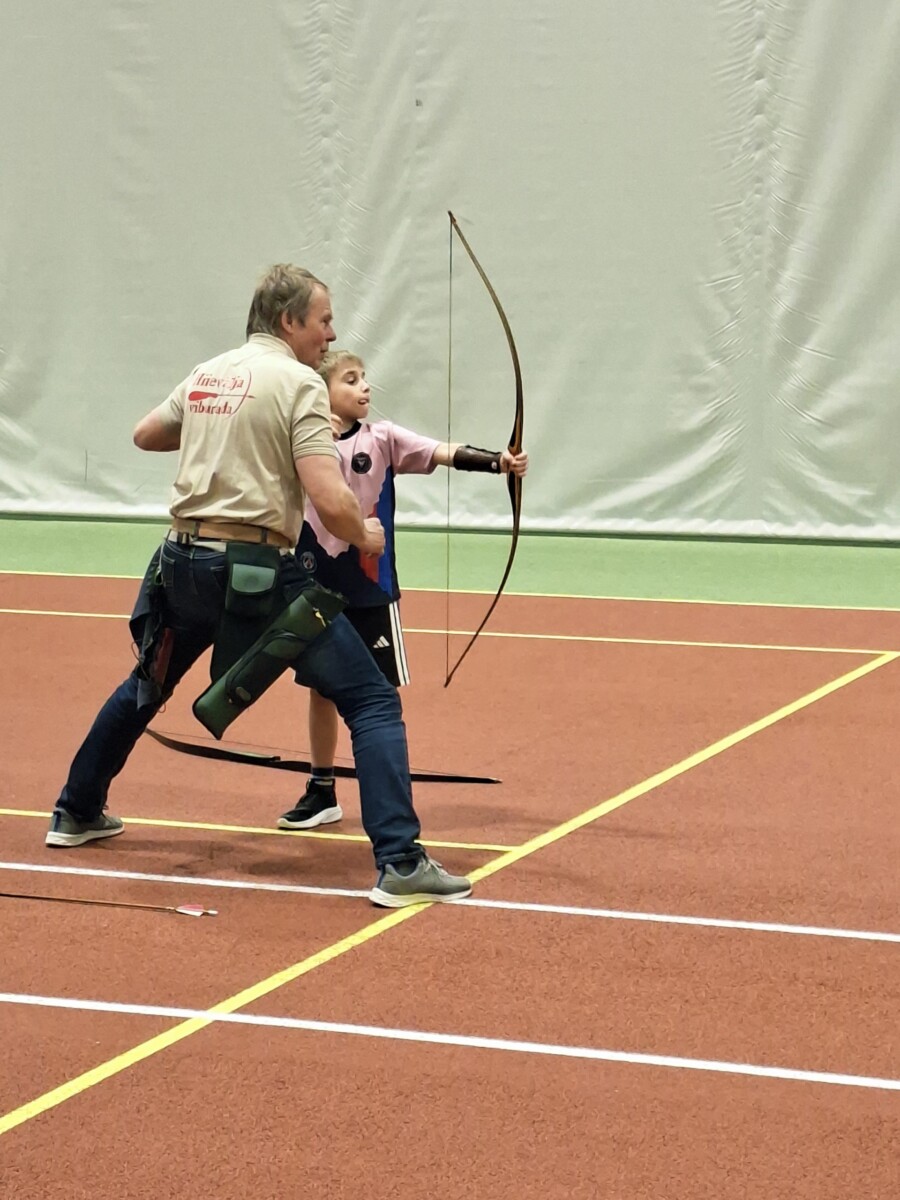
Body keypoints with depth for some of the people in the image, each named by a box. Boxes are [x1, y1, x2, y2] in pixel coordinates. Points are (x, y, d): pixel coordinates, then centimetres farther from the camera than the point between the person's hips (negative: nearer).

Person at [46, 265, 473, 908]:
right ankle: (401, 864, -15)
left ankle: (77, 814, 43)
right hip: (257, 572, -7)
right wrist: (365, 536, 2)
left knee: (146, 688, 32)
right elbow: (330, 500, -17)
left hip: (182, 564, 7)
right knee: (374, 702, -4)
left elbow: (145, 434, 32)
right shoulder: (298, 383, -8)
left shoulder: (207, 374, 13)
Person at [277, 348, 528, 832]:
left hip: (372, 589, -1)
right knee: (321, 689, 12)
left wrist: (497, 461, -29)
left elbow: (444, 453, -13)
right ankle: (322, 792, 25)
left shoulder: (382, 438, -2)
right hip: (318, 587, 1)